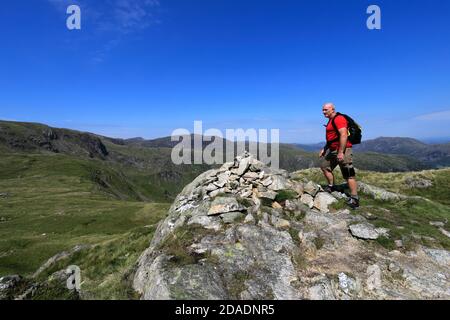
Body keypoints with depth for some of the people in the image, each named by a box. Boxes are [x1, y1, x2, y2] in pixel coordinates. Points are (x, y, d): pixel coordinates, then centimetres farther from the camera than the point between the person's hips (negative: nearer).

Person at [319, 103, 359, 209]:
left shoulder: (339, 119, -13)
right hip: (333, 150, 11)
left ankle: (354, 199, -5)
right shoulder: (331, 120, 19)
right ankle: (331, 187, 28)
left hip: (343, 150, -11)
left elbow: (344, 135, -23)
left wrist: (341, 152, -27)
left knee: (349, 175, -8)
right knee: (324, 166, 17)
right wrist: (324, 149, 24)